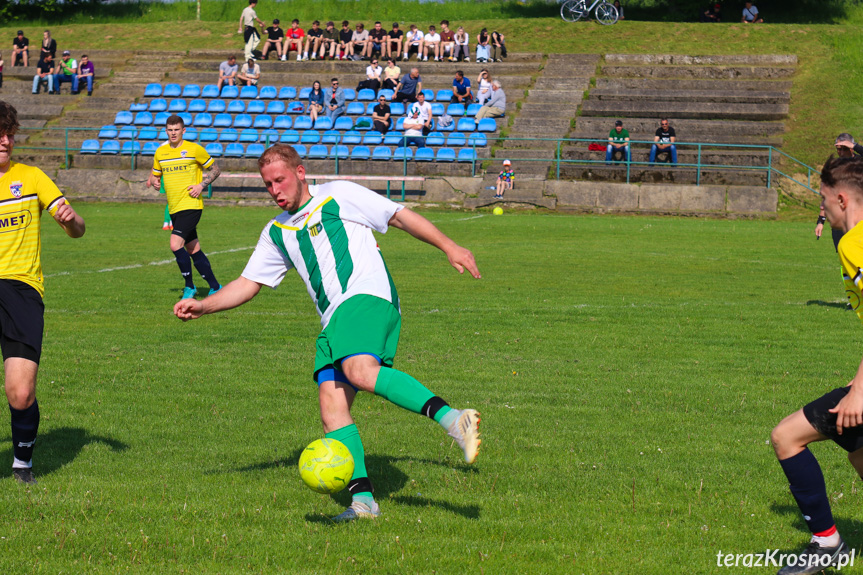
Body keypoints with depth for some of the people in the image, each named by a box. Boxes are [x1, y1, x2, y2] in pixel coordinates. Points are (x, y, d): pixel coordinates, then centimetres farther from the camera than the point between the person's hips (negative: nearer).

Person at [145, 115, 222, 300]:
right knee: (193, 249, 9)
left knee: (176, 244, -20)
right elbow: (155, 174, 23)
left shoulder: (194, 149, -4)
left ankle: (189, 286, -6)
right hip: (174, 208, 6)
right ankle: (215, 287, 20)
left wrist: (201, 185, -11)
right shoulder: (160, 152, 11)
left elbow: (215, 169, 3)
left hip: (191, 206, -6)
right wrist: (153, 181, -1)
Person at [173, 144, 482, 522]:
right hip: (333, 322, 7)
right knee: (331, 405, -9)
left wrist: (449, 247, 2)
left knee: (360, 371, -34)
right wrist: (202, 306, 12)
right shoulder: (277, 232, 25)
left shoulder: (339, 196, 9)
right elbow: (248, 284, 26)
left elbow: (401, 216, 9)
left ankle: (452, 420, -45)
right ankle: (362, 500, -13)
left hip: (367, 295, -7)